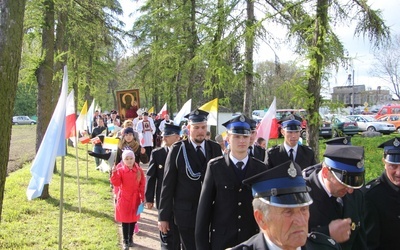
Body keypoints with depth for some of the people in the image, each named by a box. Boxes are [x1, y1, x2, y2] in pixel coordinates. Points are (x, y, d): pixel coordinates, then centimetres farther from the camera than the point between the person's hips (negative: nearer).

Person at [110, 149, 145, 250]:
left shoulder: (139, 170, -3)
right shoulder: (120, 170, -9)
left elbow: (142, 185, 2)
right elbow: (116, 183, -19)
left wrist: (142, 198, 0)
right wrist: (114, 173, -34)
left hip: (135, 199, 2)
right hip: (124, 198, -2)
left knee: (133, 219, 12)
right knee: (125, 220, 2)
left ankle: (131, 238, 29)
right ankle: (125, 241, 13)